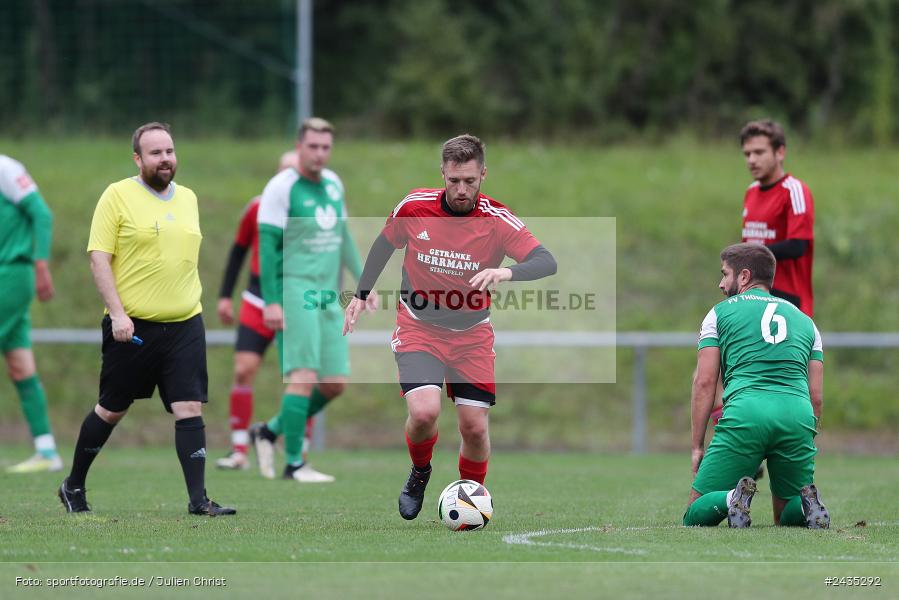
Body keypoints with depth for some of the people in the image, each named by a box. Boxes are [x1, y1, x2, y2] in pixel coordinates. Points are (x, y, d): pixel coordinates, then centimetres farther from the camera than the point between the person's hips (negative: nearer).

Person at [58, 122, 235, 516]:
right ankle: (73, 486, 25)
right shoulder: (118, 196, -5)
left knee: (190, 409, -6)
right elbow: (99, 258, -9)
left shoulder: (188, 198, 12)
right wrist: (117, 313, -17)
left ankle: (198, 500, -7)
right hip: (132, 327, -4)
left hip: (184, 326, 4)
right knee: (111, 410, 7)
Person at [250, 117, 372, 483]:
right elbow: (268, 245, -11)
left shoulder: (333, 184, 14)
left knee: (335, 384, 4)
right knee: (304, 376, -13)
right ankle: (294, 464, -8)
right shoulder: (281, 188, -8)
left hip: (328, 297, 7)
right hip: (294, 291, -7)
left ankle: (269, 431, 21)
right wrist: (271, 301, -16)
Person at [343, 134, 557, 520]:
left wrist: (506, 272, -45)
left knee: (475, 427, -3)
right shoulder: (415, 207, -11)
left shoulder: (498, 220, -16)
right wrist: (362, 294, 10)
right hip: (418, 327, -1)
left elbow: (546, 262, -27)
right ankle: (419, 473, 11)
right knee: (424, 412, -22)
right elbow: (385, 244, 9)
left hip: (471, 334, 1)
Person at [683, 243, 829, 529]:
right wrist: (803, 449, 25)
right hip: (798, 414, 3)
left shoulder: (721, 312, 18)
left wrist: (697, 447, 12)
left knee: (696, 515, 7)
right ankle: (806, 503, -14)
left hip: (745, 411, -3)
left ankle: (731, 500, -27)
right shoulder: (805, 321, 27)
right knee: (787, 516, 21)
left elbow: (704, 382, 9)